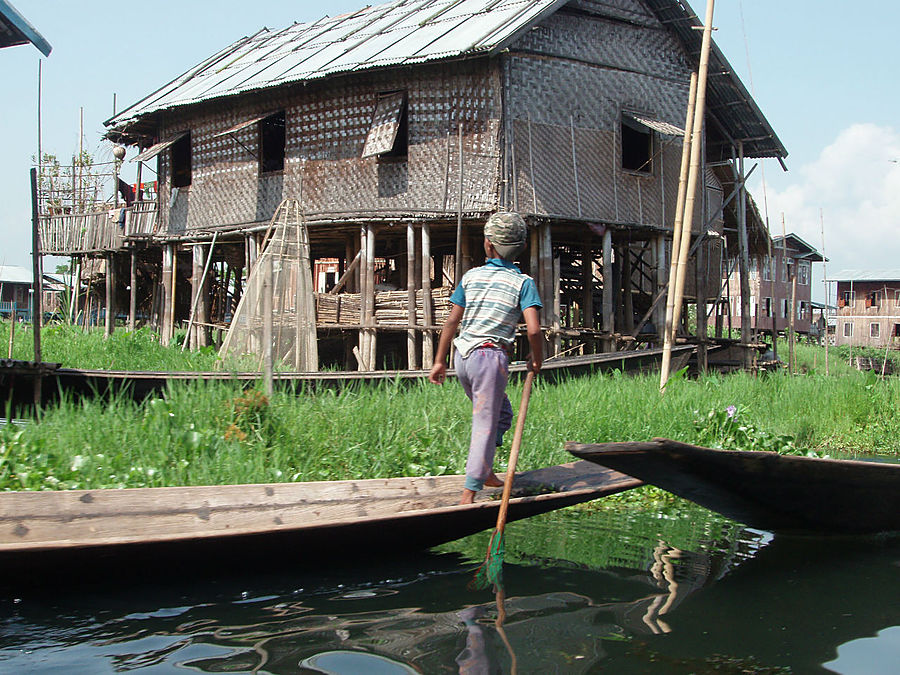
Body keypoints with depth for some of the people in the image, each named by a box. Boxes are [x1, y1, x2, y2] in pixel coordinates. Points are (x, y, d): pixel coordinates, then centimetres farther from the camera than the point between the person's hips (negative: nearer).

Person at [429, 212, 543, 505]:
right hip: (491, 356, -5)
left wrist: (439, 360, 13)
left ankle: (485, 472, 25)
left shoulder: (471, 276, 8)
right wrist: (537, 359, 5)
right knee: (485, 424, 1)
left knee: (501, 413, 24)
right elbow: (533, 330, -13)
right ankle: (469, 493, -1)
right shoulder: (523, 282, -2)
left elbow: (452, 321, 7)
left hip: (463, 356, 5)